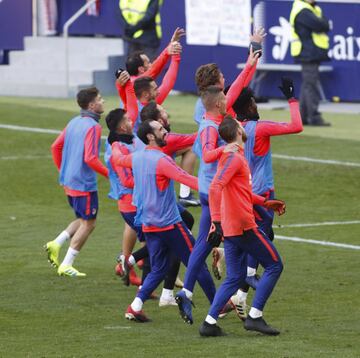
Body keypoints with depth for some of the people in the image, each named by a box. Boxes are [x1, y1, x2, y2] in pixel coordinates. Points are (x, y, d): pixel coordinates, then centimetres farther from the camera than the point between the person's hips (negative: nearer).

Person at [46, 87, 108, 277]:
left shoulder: (74, 122, 9)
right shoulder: (93, 126, -17)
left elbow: (55, 147, 15)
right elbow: (90, 158, -24)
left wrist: (62, 171, 25)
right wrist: (109, 174, -12)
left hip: (69, 181, 9)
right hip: (85, 183, -9)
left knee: (84, 220, 21)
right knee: (88, 223, 3)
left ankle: (56, 243, 5)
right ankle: (66, 265, 3)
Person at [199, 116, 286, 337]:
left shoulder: (233, 156, 16)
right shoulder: (235, 157, -14)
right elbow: (215, 188, -27)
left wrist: (265, 202, 31)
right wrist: (217, 222, -32)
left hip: (230, 228, 9)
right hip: (244, 226, -9)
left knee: (235, 278, 10)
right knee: (274, 265, 2)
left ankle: (210, 322, 1)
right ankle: (255, 317, -2)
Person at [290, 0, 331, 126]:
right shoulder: (302, 11, -14)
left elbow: (325, 26, 15)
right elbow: (320, 25, -22)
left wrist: (322, 23, -4)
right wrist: (324, 22, -3)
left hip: (310, 54, 10)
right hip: (308, 54, -10)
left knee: (307, 85, 13)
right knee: (311, 86, -9)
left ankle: (303, 116, 18)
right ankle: (314, 117, -9)